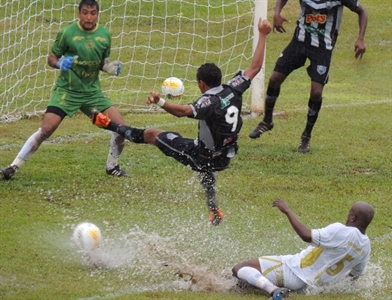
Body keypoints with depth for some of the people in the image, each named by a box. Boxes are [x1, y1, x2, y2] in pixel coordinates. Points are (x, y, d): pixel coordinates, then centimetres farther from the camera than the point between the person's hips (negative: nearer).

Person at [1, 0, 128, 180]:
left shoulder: (105, 35, 1)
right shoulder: (68, 33, -11)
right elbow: (51, 58, -3)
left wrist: (111, 68, -7)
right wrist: (60, 63, -24)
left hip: (92, 92, 4)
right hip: (67, 91, -4)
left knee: (121, 126, -5)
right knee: (46, 129, -17)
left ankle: (112, 166, 19)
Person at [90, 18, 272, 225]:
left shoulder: (209, 102, -28)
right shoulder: (232, 90, -10)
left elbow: (182, 111, -47)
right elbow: (255, 68, 0)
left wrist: (160, 102, -61)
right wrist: (262, 36, 5)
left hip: (201, 156, -6)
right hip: (223, 159, 6)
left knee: (151, 134, 5)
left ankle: (110, 125, 18)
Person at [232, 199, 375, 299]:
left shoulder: (340, 231, -23)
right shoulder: (365, 246, 0)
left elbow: (307, 235, -31)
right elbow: (356, 274, 19)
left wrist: (287, 210, -21)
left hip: (293, 271, -8)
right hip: (305, 284, 8)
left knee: (239, 269, -15)